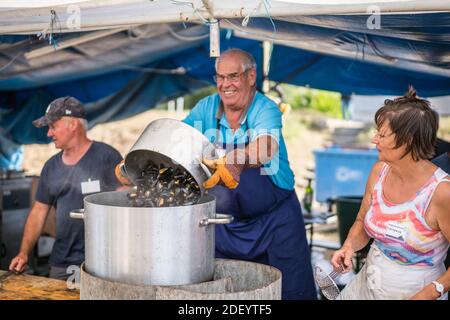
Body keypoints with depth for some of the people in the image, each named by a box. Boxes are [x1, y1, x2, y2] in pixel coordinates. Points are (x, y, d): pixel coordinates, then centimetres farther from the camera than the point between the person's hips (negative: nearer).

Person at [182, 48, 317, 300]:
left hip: (274, 218, -4)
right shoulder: (206, 108, -1)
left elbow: (265, 150, -35)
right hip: (225, 221, 4)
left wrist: (235, 161, -56)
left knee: (290, 289, 3)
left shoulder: (267, 110, -16)